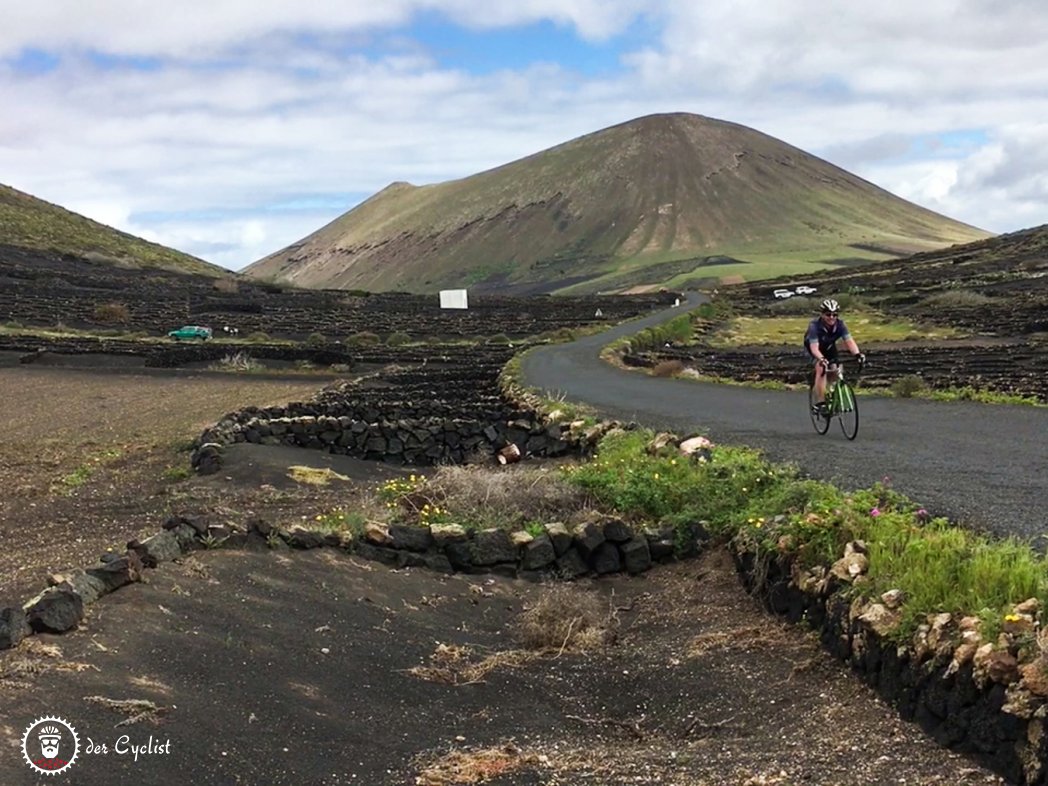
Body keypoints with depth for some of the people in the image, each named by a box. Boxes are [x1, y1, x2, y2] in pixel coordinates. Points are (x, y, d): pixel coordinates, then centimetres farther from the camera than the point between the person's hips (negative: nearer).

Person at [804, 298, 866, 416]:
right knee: (821, 369, -25)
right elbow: (814, 347, -46)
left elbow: (849, 340, -35)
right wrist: (821, 359, -64)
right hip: (813, 346, -4)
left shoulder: (840, 324, -26)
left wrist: (857, 353, -53)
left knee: (834, 371, -9)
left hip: (829, 346, 4)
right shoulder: (815, 325, -37)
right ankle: (820, 403, -25)